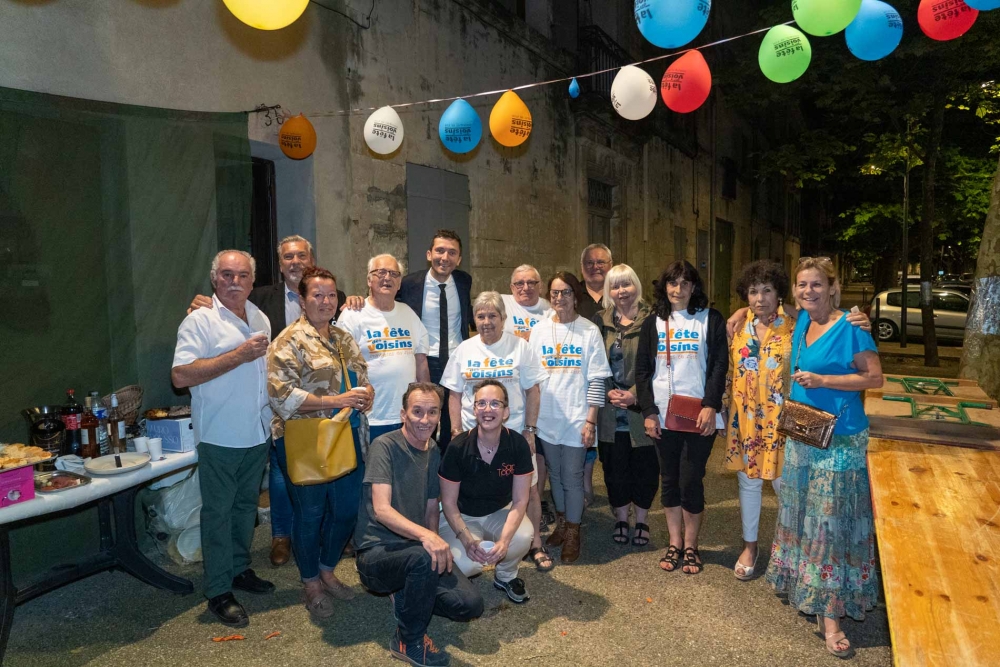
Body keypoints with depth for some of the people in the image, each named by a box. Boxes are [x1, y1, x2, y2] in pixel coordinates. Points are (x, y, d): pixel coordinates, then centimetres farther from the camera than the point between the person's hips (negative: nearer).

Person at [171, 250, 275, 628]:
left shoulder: (260, 318, 10)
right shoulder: (200, 320, -12)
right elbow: (181, 376, -22)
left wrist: (274, 414, 14)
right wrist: (238, 355, -24)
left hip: (258, 434, 7)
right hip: (221, 437, -6)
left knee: (246, 506, 18)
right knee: (218, 512, 3)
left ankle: (240, 568, 34)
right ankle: (218, 593, 14)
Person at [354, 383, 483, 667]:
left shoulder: (434, 452, 7)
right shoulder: (385, 447, -15)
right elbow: (381, 509, -26)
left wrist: (435, 540, -7)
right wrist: (425, 536, -41)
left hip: (416, 548, 6)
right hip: (377, 552, -6)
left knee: (470, 605, -12)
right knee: (423, 558, -37)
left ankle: (406, 596, 15)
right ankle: (408, 641, -11)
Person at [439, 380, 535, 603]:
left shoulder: (518, 444, -17)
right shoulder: (458, 447, -21)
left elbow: (520, 500, -14)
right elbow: (449, 502, -13)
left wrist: (504, 540, -29)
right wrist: (467, 540, -27)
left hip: (500, 512, 2)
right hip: (462, 517, -1)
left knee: (524, 536, -31)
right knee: (465, 564, -29)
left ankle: (505, 576, 4)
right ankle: (462, 580, 12)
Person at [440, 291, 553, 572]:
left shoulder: (520, 347, -2)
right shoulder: (464, 349, 4)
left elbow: (533, 391, -2)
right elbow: (455, 394, 6)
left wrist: (530, 430, -6)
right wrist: (456, 431, 0)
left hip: (514, 433, -1)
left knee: (529, 490, 3)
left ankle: (536, 545, 20)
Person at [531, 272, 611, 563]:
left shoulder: (589, 331, -4)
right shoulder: (539, 331, 5)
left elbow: (597, 379, -6)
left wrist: (591, 420, -10)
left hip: (576, 418, -3)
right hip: (546, 417, 3)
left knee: (572, 477, 2)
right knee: (555, 474, 15)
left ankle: (572, 534, 21)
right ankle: (561, 524, 35)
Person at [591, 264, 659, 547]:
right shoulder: (600, 322, 6)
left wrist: (635, 394, -13)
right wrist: (608, 392, -8)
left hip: (641, 410, -2)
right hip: (611, 412, 2)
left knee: (644, 466, 7)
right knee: (614, 466, 10)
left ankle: (641, 520, 26)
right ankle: (621, 518, 28)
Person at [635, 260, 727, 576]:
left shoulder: (711, 319, 3)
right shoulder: (653, 323, 10)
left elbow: (720, 366, -3)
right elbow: (642, 370, 6)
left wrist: (710, 407, -13)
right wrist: (648, 412, -3)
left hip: (699, 415, -2)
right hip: (663, 416, 3)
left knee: (690, 481, -1)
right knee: (669, 480, 9)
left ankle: (690, 547, 16)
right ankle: (674, 543, 23)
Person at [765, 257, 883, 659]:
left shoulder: (849, 328, -13)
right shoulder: (802, 322, 6)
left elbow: (875, 378, -15)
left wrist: (822, 380, -21)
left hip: (839, 441, -7)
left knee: (831, 521, -3)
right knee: (802, 515, 16)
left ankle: (830, 614, 4)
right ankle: (803, 584, 34)